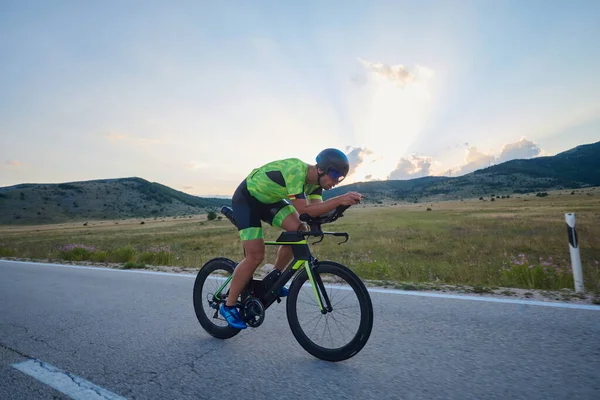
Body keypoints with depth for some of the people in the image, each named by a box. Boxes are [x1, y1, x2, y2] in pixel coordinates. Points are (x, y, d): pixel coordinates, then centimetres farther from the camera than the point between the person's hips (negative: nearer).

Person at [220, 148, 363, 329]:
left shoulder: (315, 180, -8)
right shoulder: (296, 171, -34)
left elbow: (317, 208, -14)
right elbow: (304, 209, -40)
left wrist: (342, 201, -29)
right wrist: (340, 200, -44)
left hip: (269, 200, 8)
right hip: (246, 199, -8)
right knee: (255, 256, -14)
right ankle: (228, 306, 5)